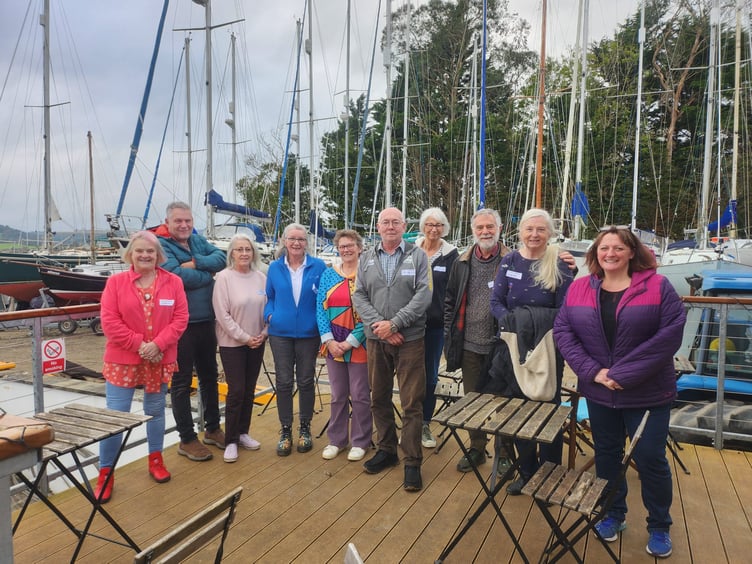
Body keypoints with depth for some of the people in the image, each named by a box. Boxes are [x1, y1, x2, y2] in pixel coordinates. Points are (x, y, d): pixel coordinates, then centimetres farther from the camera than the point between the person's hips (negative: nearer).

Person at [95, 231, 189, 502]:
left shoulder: (173, 282, 0)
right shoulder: (115, 282, -3)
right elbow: (109, 322, -8)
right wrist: (139, 344, -15)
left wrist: (158, 344, -16)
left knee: (156, 411, 15)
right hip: (122, 360, -1)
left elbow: (180, 318, -4)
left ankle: (156, 459, 34)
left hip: (160, 360, 2)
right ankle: (106, 473, 14)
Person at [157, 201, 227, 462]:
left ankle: (213, 428, 33)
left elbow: (220, 258, -5)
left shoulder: (198, 240, 9)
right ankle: (187, 440, 19)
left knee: (209, 377, 17)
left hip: (206, 321, 7)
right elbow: (177, 276, -24)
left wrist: (196, 263, -19)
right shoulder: (161, 245, -10)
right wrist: (208, 276, -10)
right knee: (181, 383, 6)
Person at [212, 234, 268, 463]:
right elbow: (222, 314, -13)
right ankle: (231, 441, 11)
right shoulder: (224, 277, -11)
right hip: (232, 343, -4)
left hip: (257, 342, 4)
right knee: (236, 391, -3)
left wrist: (263, 333, -4)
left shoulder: (260, 277, 1)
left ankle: (243, 433, 27)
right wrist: (244, 337, -12)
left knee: (249, 390, 12)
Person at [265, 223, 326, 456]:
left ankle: (305, 429, 25)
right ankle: (285, 431, 20)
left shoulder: (318, 267, -2)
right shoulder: (274, 268, 3)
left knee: (306, 382, 9)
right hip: (280, 333, 1)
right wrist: (270, 314, -5)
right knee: (284, 382, 6)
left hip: (308, 333, -1)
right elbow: (270, 297, 12)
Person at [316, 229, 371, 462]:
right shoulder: (328, 274, 7)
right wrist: (329, 340, -8)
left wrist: (350, 342, -13)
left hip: (359, 344, -3)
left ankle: (360, 442, 22)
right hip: (333, 344, 4)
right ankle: (336, 440, 27)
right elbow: (320, 308, 3)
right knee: (338, 395, 13)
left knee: (360, 395, 6)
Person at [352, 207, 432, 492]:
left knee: (412, 402, 0)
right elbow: (359, 296, 3)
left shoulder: (417, 256, -1)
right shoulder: (366, 259, 9)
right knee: (379, 398, 14)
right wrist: (377, 324, -12)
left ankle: (412, 461, 12)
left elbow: (423, 295, -9)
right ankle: (386, 450, 31)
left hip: (410, 339, -3)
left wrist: (394, 323, -15)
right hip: (376, 339, 4)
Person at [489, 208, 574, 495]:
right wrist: (510, 321, -16)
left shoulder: (559, 266, -6)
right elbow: (496, 302, 1)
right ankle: (527, 470, 29)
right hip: (514, 347, 3)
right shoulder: (509, 261, 2)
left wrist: (542, 329, -20)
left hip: (548, 350, -3)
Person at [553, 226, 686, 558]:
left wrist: (624, 374, -19)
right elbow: (562, 331, -4)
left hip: (647, 394, -2)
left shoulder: (658, 286, -8)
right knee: (606, 455, 15)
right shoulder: (578, 289, -1)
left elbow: (670, 334, -16)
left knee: (650, 459, 6)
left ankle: (659, 527, 29)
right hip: (598, 393, 3)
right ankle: (613, 515, 36)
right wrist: (592, 371, -16)